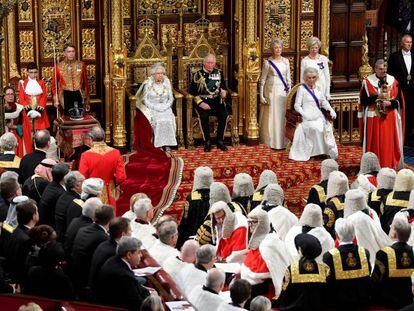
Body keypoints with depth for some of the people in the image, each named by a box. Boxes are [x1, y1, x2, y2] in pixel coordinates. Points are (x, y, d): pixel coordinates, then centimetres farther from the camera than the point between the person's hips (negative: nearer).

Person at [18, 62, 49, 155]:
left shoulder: (41, 83, 10)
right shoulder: (23, 83, 5)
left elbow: (44, 96, 1)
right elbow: (21, 98, -1)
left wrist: (40, 107, -15)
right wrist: (27, 107, -17)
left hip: (40, 110, 1)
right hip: (28, 111, -1)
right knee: (29, 133, -3)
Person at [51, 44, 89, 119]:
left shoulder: (81, 65, 6)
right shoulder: (58, 67, 2)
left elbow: (86, 83, 10)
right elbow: (54, 85, 5)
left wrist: (87, 101, 9)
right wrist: (56, 100, -5)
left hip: (78, 96, 1)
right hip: (65, 97, -1)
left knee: (79, 116, -1)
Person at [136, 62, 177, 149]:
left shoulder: (167, 83, 9)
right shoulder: (148, 84, 1)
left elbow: (171, 99, 9)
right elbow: (145, 100, -2)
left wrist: (164, 107, -8)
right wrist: (155, 107, -14)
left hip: (165, 108, 2)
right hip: (151, 108, -2)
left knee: (168, 120, -28)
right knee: (157, 120, -32)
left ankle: (167, 144, -25)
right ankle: (157, 144, -28)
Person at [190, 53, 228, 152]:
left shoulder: (219, 73, 13)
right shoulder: (197, 75, 2)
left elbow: (223, 87, 20)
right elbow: (192, 92, -1)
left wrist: (223, 92, -5)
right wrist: (200, 103, -14)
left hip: (217, 101, 3)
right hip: (202, 101, -3)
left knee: (224, 114, -27)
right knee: (204, 115, -33)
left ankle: (220, 141, -14)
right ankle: (207, 142, -19)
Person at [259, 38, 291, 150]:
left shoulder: (285, 61, 9)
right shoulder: (268, 62, -1)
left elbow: (288, 79, 13)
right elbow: (262, 80, 0)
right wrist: (261, 95, -5)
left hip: (283, 91, 3)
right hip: (271, 91, -3)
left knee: (283, 116, 1)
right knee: (271, 116, -1)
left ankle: (282, 141, 7)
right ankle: (271, 141, 5)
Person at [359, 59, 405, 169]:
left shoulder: (393, 81, 3)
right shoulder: (367, 82, -2)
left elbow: (399, 101, 5)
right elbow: (363, 101, -5)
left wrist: (390, 103, -14)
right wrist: (377, 97, -16)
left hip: (390, 118, 1)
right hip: (373, 118, -1)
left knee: (389, 143, 2)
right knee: (375, 143, 1)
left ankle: (389, 165, 10)